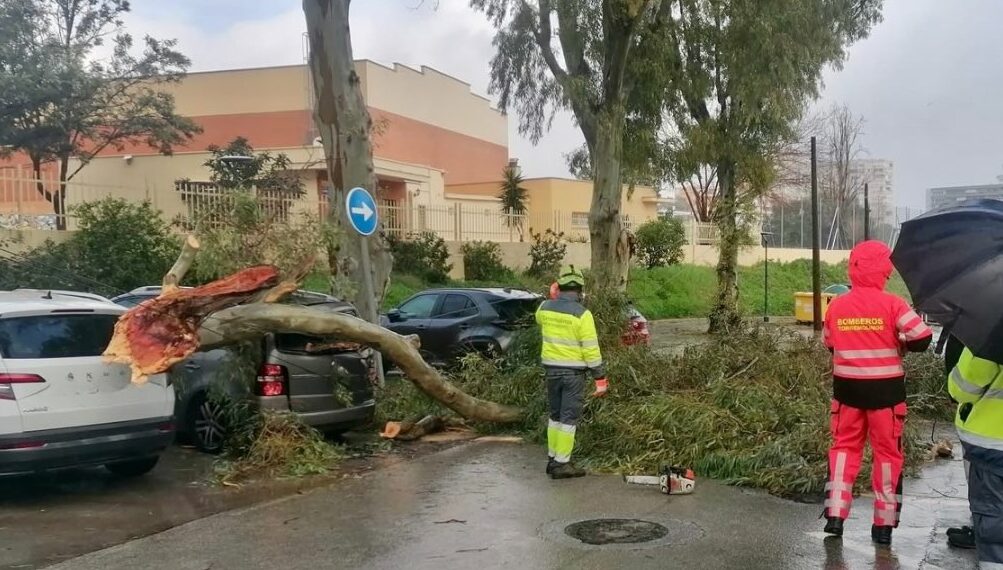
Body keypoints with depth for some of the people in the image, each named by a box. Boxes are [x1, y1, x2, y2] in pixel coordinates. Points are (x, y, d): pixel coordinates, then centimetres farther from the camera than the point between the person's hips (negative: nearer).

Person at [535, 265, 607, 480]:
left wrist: (555, 299, 23)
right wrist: (600, 378, -8)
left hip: (551, 368, 5)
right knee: (569, 418, 1)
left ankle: (553, 459, 23)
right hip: (573, 371, -5)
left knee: (555, 414, 18)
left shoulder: (544, 308, -2)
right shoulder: (582, 314, -15)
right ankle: (561, 464, 3)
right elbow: (591, 349, -14)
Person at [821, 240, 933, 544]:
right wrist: (898, 344, 3)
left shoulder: (836, 306, -2)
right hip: (885, 390, -2)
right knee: (887, 452, 9)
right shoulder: (893, 305, -13)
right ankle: (884, 524, 12)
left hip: (847, 388, 3)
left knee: (844, 446, 14)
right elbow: (923, 338, -16)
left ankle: (835, 515, 5)